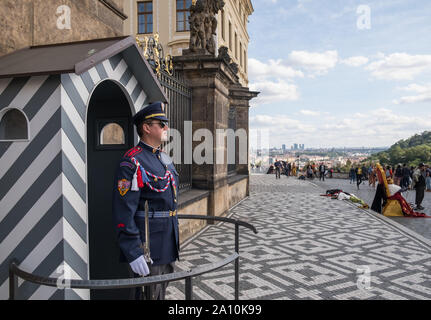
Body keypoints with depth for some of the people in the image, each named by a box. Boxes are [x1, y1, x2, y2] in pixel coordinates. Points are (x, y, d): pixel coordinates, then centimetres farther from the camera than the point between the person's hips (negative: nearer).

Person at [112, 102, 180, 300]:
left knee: (161, 292, 21)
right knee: (149, 295, 5)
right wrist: (133, 252, -23)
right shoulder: (132, 162, -16)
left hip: (168, 248, 9)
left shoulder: (165, 160, 11)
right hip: (147, 248, -8)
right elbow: (123, 211, -21)